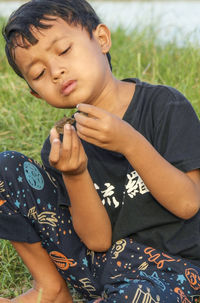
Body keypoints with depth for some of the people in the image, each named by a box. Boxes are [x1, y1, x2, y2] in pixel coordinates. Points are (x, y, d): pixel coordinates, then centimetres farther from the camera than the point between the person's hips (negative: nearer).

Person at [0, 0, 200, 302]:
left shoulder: (164, 105, -12)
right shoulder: (60, 148, -3)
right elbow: (98, 240, -8)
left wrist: (131, 144, -31)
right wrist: (75, 175, -26)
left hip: (166, 267, -4)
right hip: (96, 260, 4)